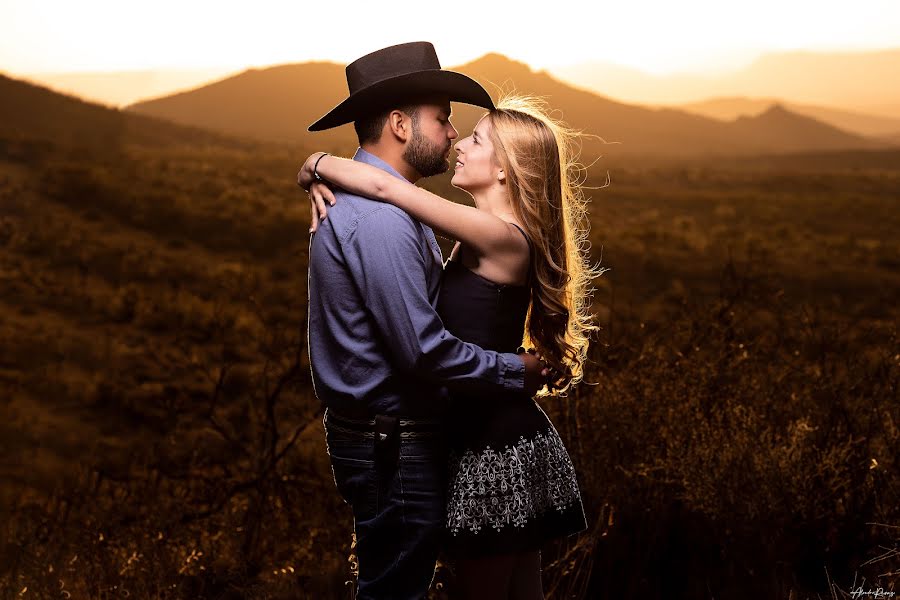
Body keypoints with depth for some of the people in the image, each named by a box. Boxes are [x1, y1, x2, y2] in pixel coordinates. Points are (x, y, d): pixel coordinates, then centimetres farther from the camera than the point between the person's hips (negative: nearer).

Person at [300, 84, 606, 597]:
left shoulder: (502, 237, -20)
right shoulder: (479, 241, 8)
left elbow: (385, 187, -24)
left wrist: (319, 163, -8)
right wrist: (326, 192, -3)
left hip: (496, 451, -9)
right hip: (510, 438, 9)